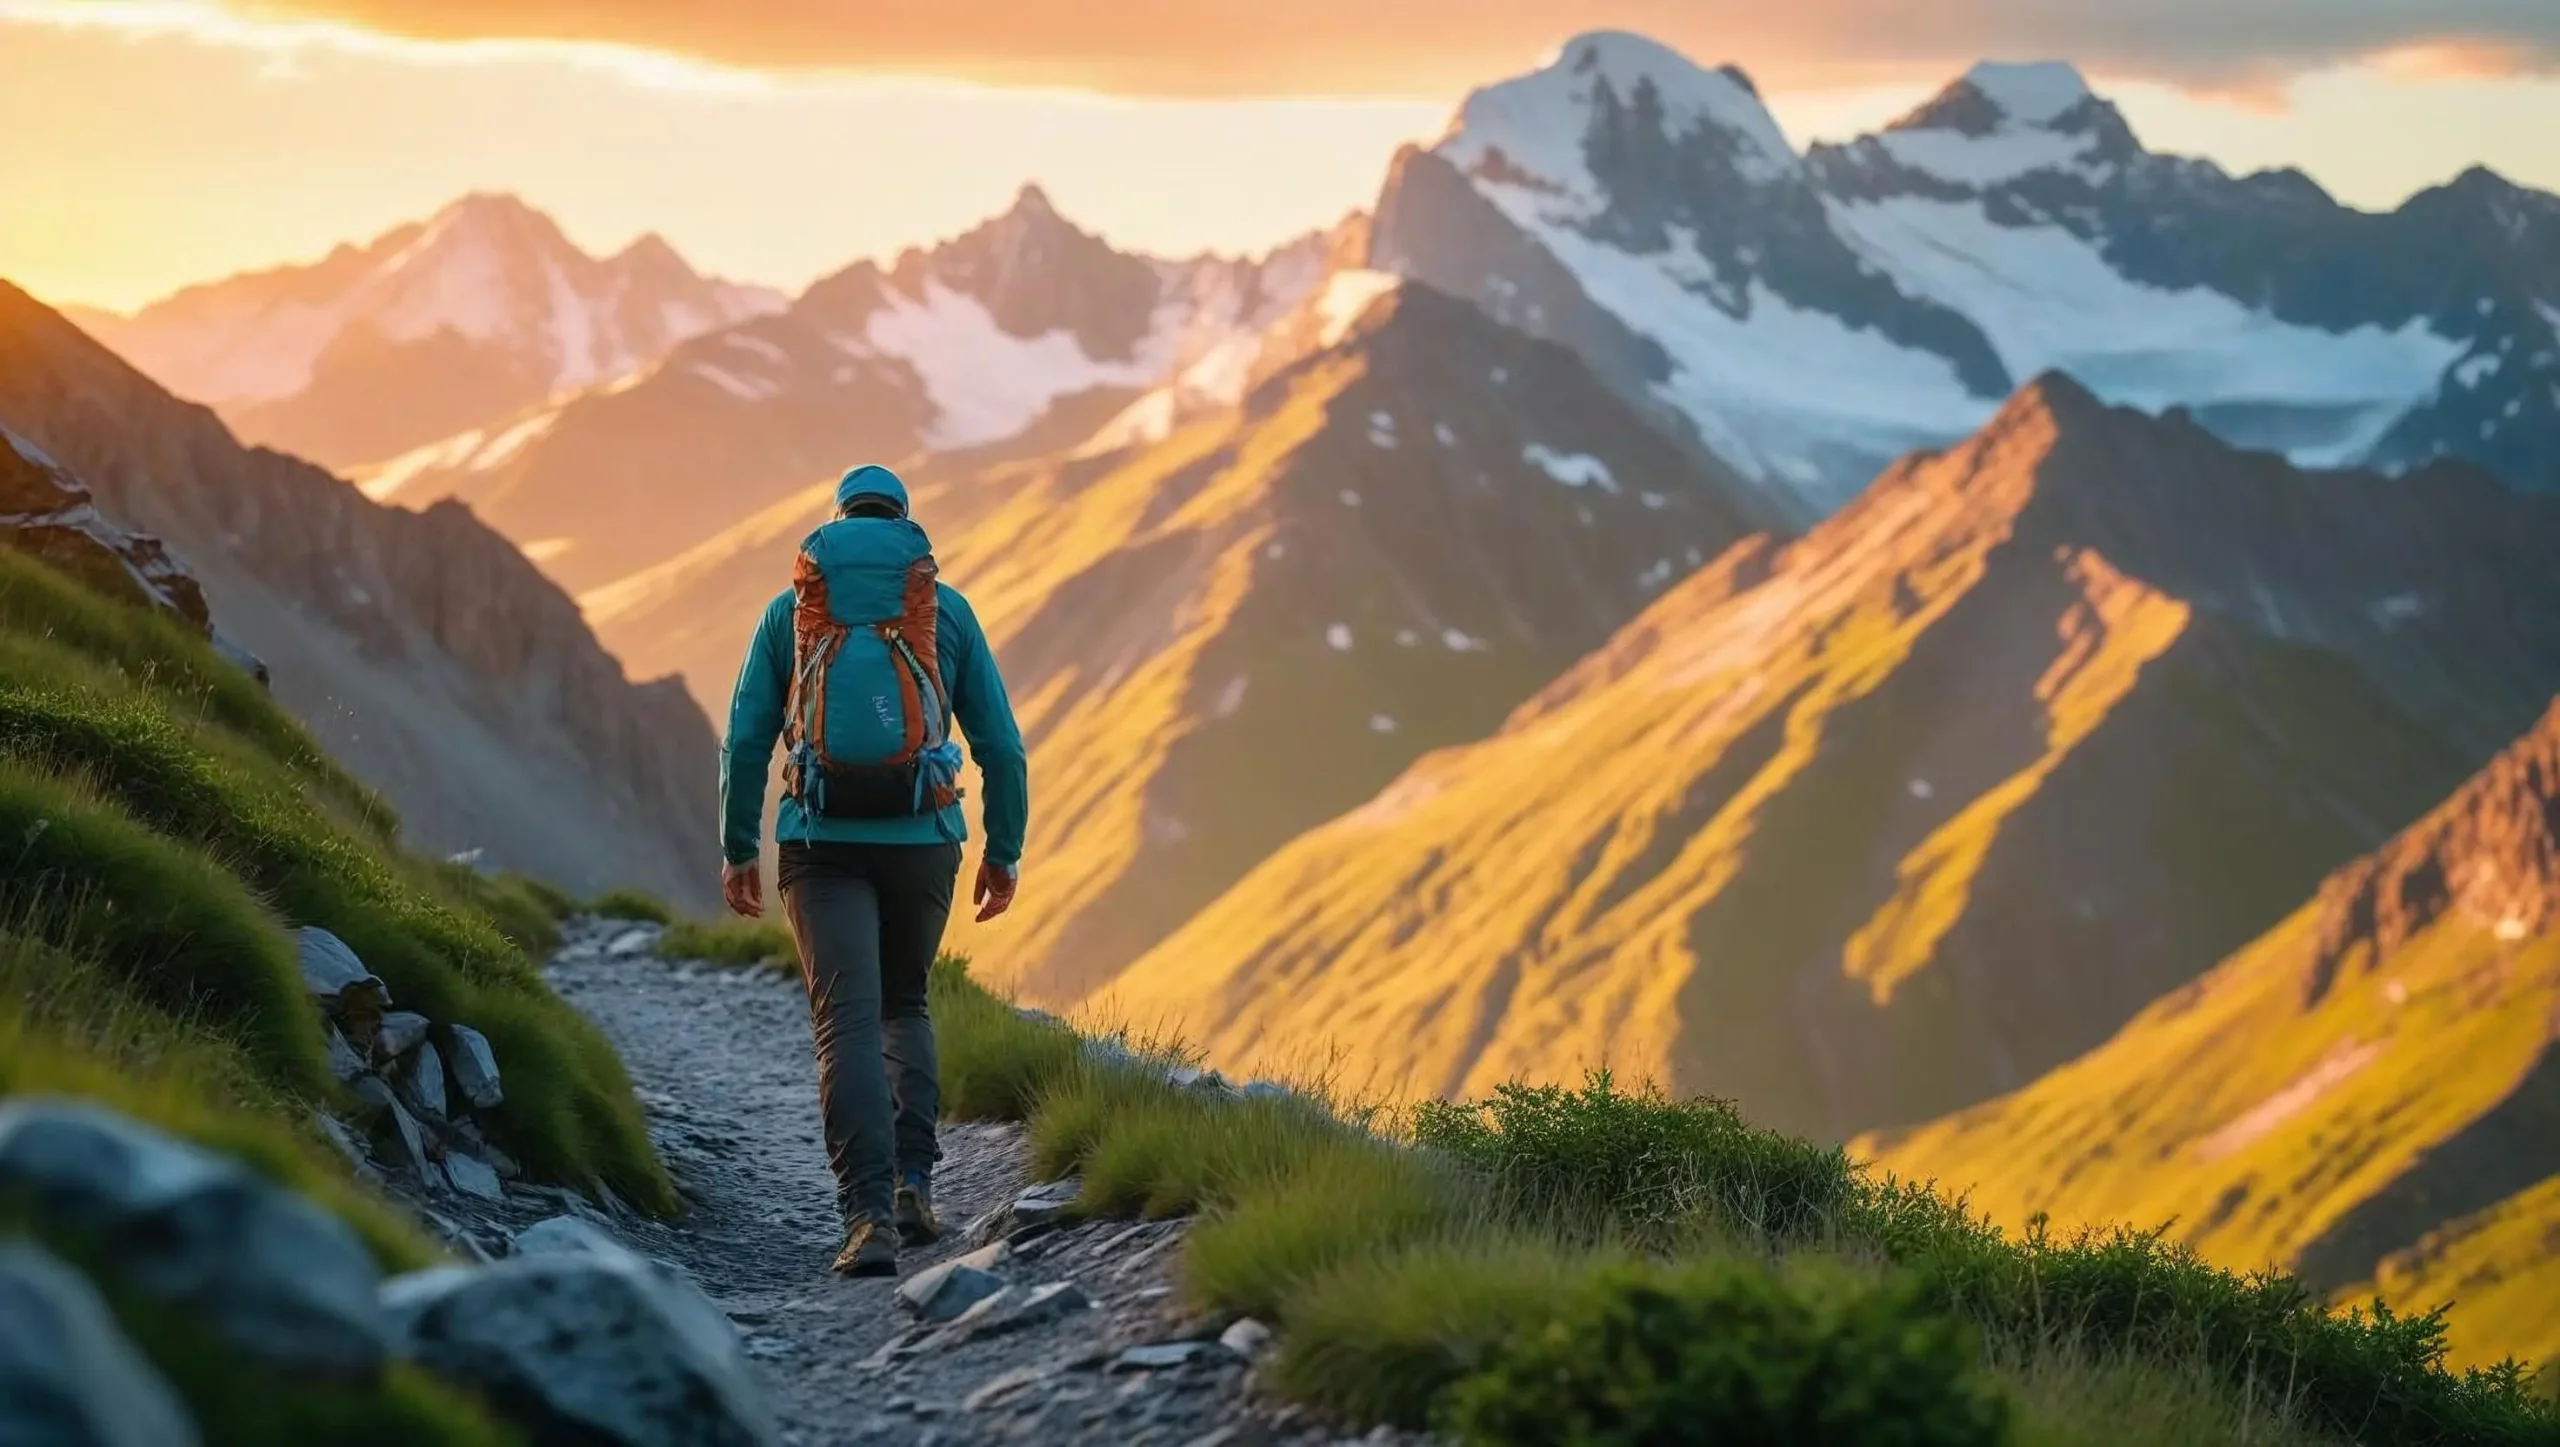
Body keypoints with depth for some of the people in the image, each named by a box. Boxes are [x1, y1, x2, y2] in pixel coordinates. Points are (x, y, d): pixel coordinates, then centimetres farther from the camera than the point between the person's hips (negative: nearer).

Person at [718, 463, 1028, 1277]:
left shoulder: (790, 611, 6)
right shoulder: (947, 611, 5)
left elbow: (746, 742, 3)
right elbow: (1001, 745, 4)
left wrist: (738, 851, 12)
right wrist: (1005, 853, 13)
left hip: (822, 844, -1)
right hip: (922, 842, 1)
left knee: (849, 1026, -3)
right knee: (904, 1006, 22)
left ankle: (871, 1217, -17)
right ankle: (911, 1183, 8)